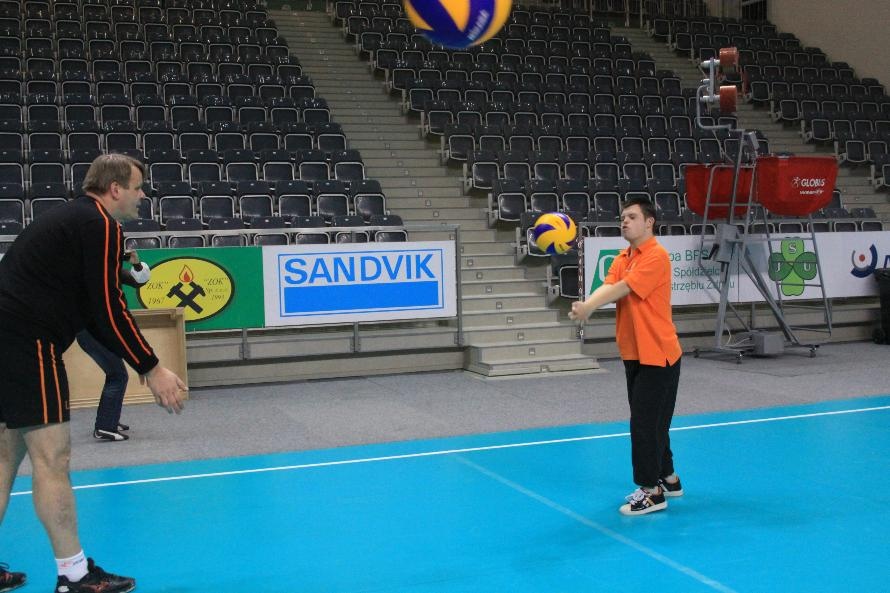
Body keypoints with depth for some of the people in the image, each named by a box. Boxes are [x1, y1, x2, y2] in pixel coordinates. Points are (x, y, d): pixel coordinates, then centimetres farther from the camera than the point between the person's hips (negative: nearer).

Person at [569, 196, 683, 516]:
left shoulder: (657, 256, -14)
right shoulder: (622, 258, 10)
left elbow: (623, 287, -25)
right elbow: (608, 287, -7)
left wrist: (589, 307, -33)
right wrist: (586, 304, -27)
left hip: (658, 354, -8)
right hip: (634, 354, 9)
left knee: (645, 421, -7)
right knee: (649, 420, 17)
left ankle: (651, 492, 2)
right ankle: (667, 478, 31)